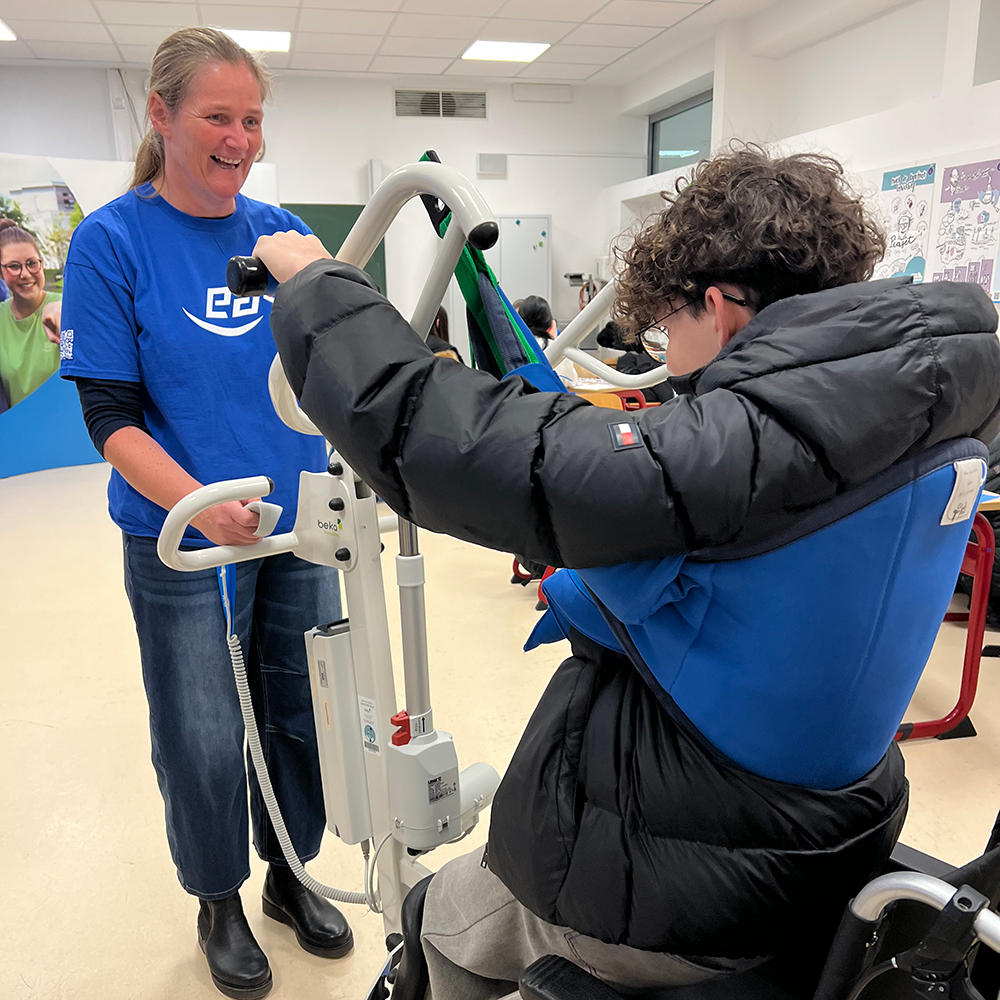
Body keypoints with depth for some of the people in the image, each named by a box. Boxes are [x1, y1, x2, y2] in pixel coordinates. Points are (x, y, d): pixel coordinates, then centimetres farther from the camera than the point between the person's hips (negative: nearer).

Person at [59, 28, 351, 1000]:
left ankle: (290, 875, 41)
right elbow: (111, 416, -11)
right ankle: (219, 903, 37)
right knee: (206, 743, 9)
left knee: (305, 713, 15)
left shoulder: (280, 230, 4)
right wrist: (202, 505, -26)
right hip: (183, 547, -3)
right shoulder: (111, 241, -7)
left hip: (299, 529, 4)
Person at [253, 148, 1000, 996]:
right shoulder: (919, 426, -6)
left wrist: (314, 281, -19)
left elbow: (442, 441, -35)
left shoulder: (743, 444, -32)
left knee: (451, 915, 24)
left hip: (667, 912, -7)